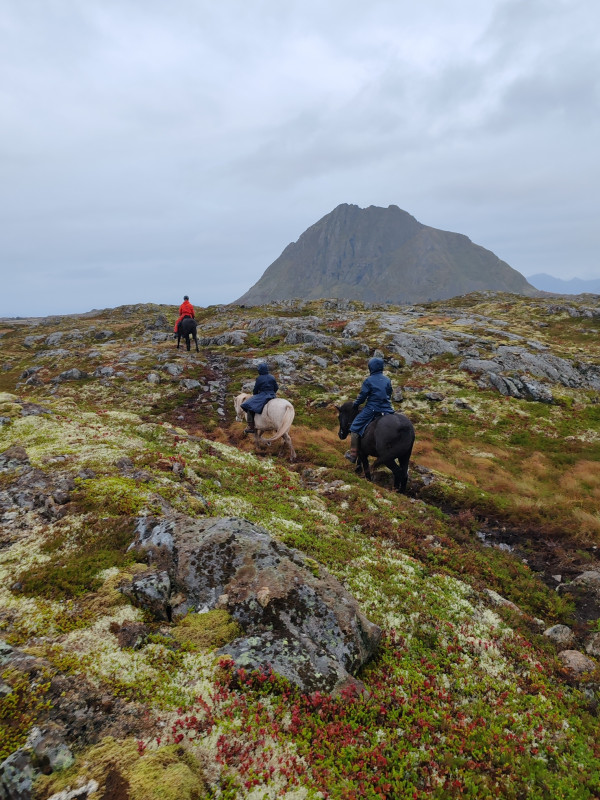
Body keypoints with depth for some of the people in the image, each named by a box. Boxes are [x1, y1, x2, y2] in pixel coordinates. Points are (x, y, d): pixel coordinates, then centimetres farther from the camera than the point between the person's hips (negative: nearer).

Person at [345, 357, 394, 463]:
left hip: (372, 409, -5)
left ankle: (353, 454, 1)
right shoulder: (387, 380, 8)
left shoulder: (368, 381, -8)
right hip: (387, 409, 5)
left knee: (355, 428, 3)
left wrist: (355, 404, 12)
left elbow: (362, 396, -6)